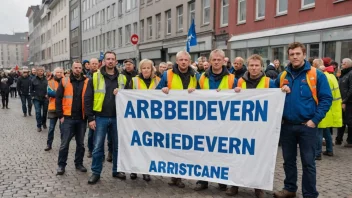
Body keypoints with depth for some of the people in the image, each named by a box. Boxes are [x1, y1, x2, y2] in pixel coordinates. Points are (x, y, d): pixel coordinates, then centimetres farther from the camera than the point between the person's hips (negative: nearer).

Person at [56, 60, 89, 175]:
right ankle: (61, 165, 16)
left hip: (81, 118, 2)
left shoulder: (87, 82, 3)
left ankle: (79, 163, 26)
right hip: (68, 117, -2)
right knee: (64, 143, 2)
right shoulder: (65, 81, -1)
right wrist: (60, 115, -6)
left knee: (80, 143, 12)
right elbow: (58, 98, -1)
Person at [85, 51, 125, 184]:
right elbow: (88, 98, -2)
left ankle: (116, 170, 25)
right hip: (101, 118, -2)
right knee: (98, 147, 2)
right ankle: (96, 172, 16)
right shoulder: (95, 77, -1)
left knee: (117, 146, 11)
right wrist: (90, 118, -8)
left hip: (117, 118, 3)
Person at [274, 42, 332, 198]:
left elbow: (326, 99, -7)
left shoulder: (316, 75, -5)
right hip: (287, 125, 4)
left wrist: (315, 120, -13)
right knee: (289, 160, 14)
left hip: (307, 125, -4)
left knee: (308, 162, 4)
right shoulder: (282, 77, 6)